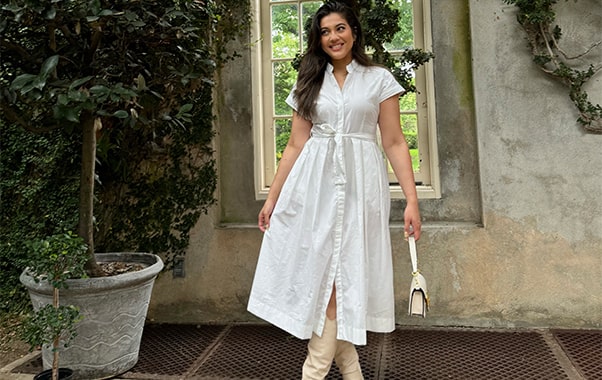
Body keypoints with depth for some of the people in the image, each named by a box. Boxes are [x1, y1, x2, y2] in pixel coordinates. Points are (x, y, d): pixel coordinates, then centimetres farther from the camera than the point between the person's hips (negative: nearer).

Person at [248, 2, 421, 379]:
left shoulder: (379, 79, 6)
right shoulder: (309, 83, 13)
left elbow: (395, 143, 2)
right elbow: (295, 145, 11)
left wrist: (412, 198, -7)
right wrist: (273, 197, 7)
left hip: (359, 184, -2)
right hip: (313, 185, 3)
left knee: (337, 276, -2)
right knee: (318, 272, 2)